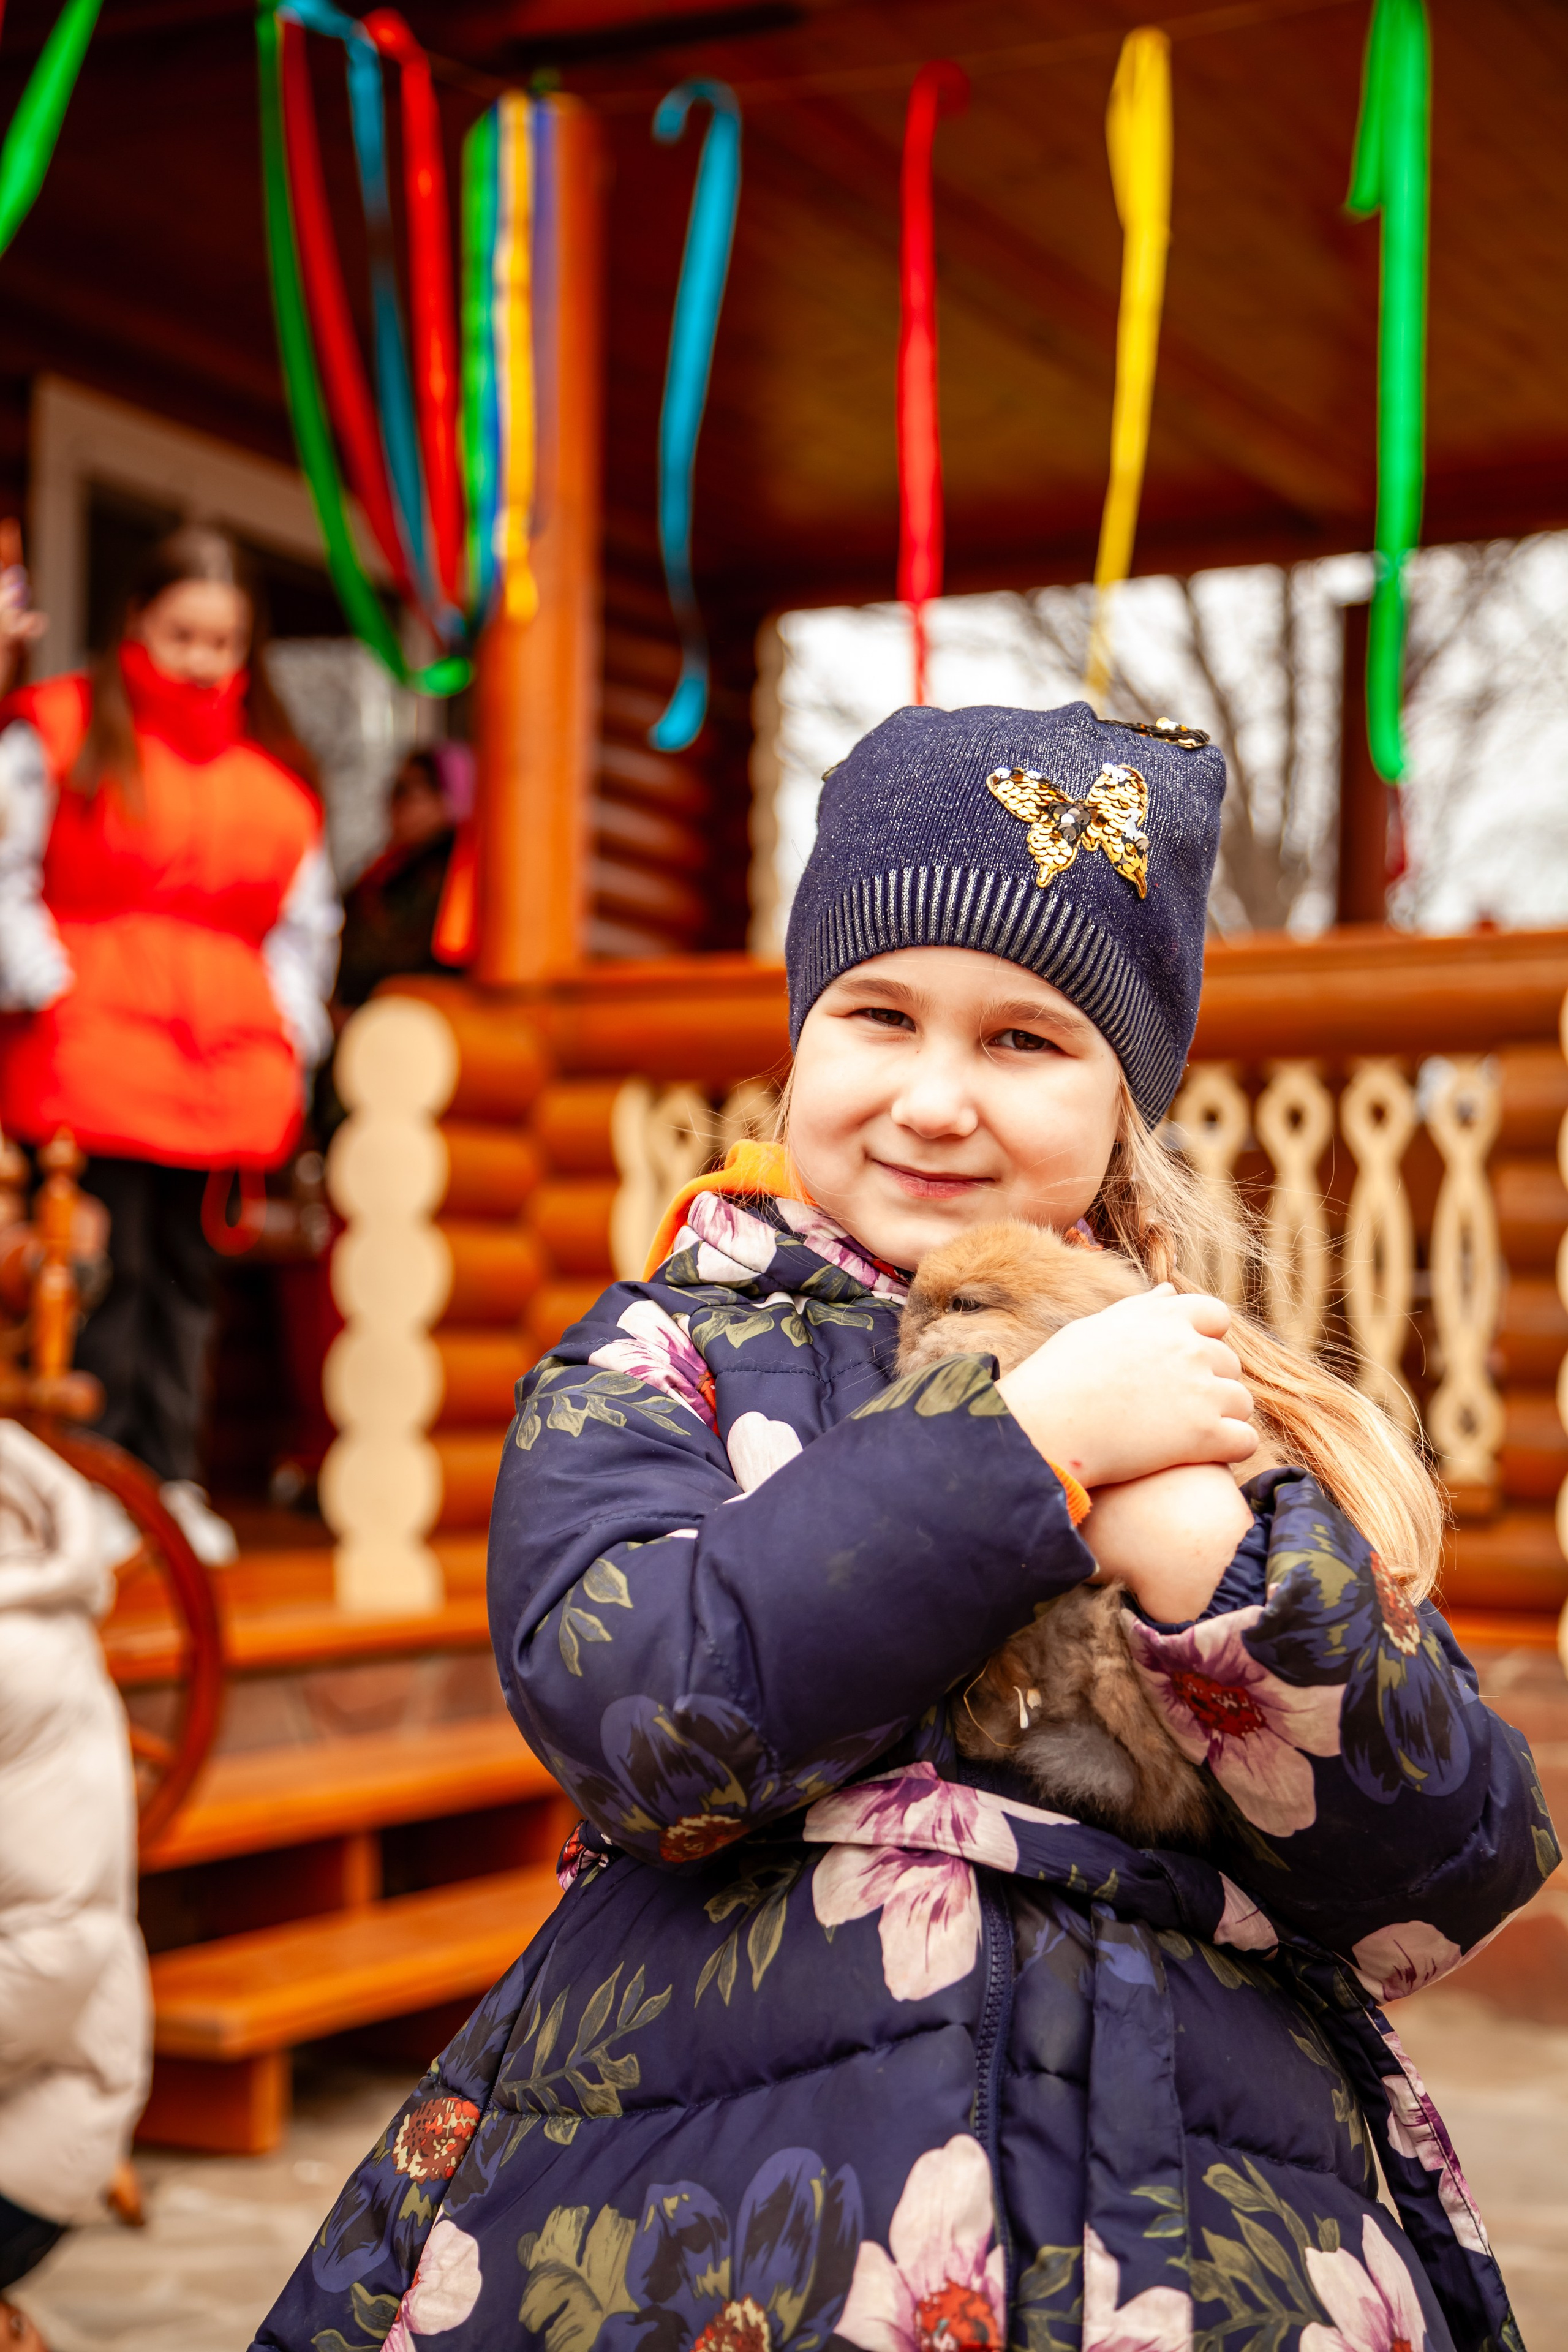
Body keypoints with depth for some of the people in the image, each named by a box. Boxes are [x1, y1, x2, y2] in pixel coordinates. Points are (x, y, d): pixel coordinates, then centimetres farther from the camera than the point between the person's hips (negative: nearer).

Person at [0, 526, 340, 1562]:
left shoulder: (273, 773, 16)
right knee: (108, 1267, -8)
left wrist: (288, 1032, 10)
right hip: (93, 1047, -4)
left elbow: (306, 922, 21)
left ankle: (173, 1476, 15)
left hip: (221, 1055, 4)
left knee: (186, 1270, 8)